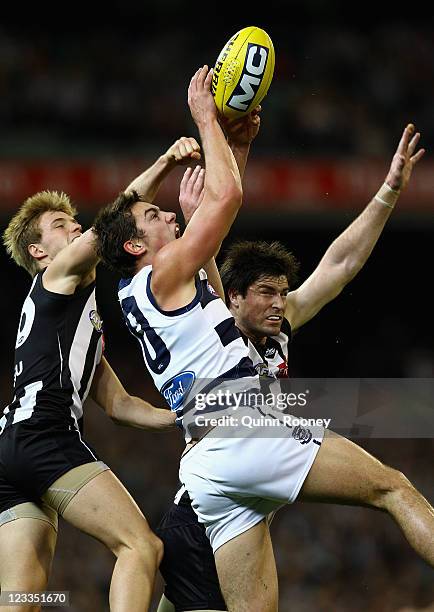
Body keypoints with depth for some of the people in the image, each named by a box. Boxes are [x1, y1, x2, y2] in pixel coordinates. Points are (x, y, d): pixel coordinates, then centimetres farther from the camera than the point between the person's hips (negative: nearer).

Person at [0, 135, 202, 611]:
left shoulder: (86, 322, 34)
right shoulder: (57, 275, 11)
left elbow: (117, 404, 32)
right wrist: (166, 164, -6)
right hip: (44, 440, -9)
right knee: (142, 546, -16)